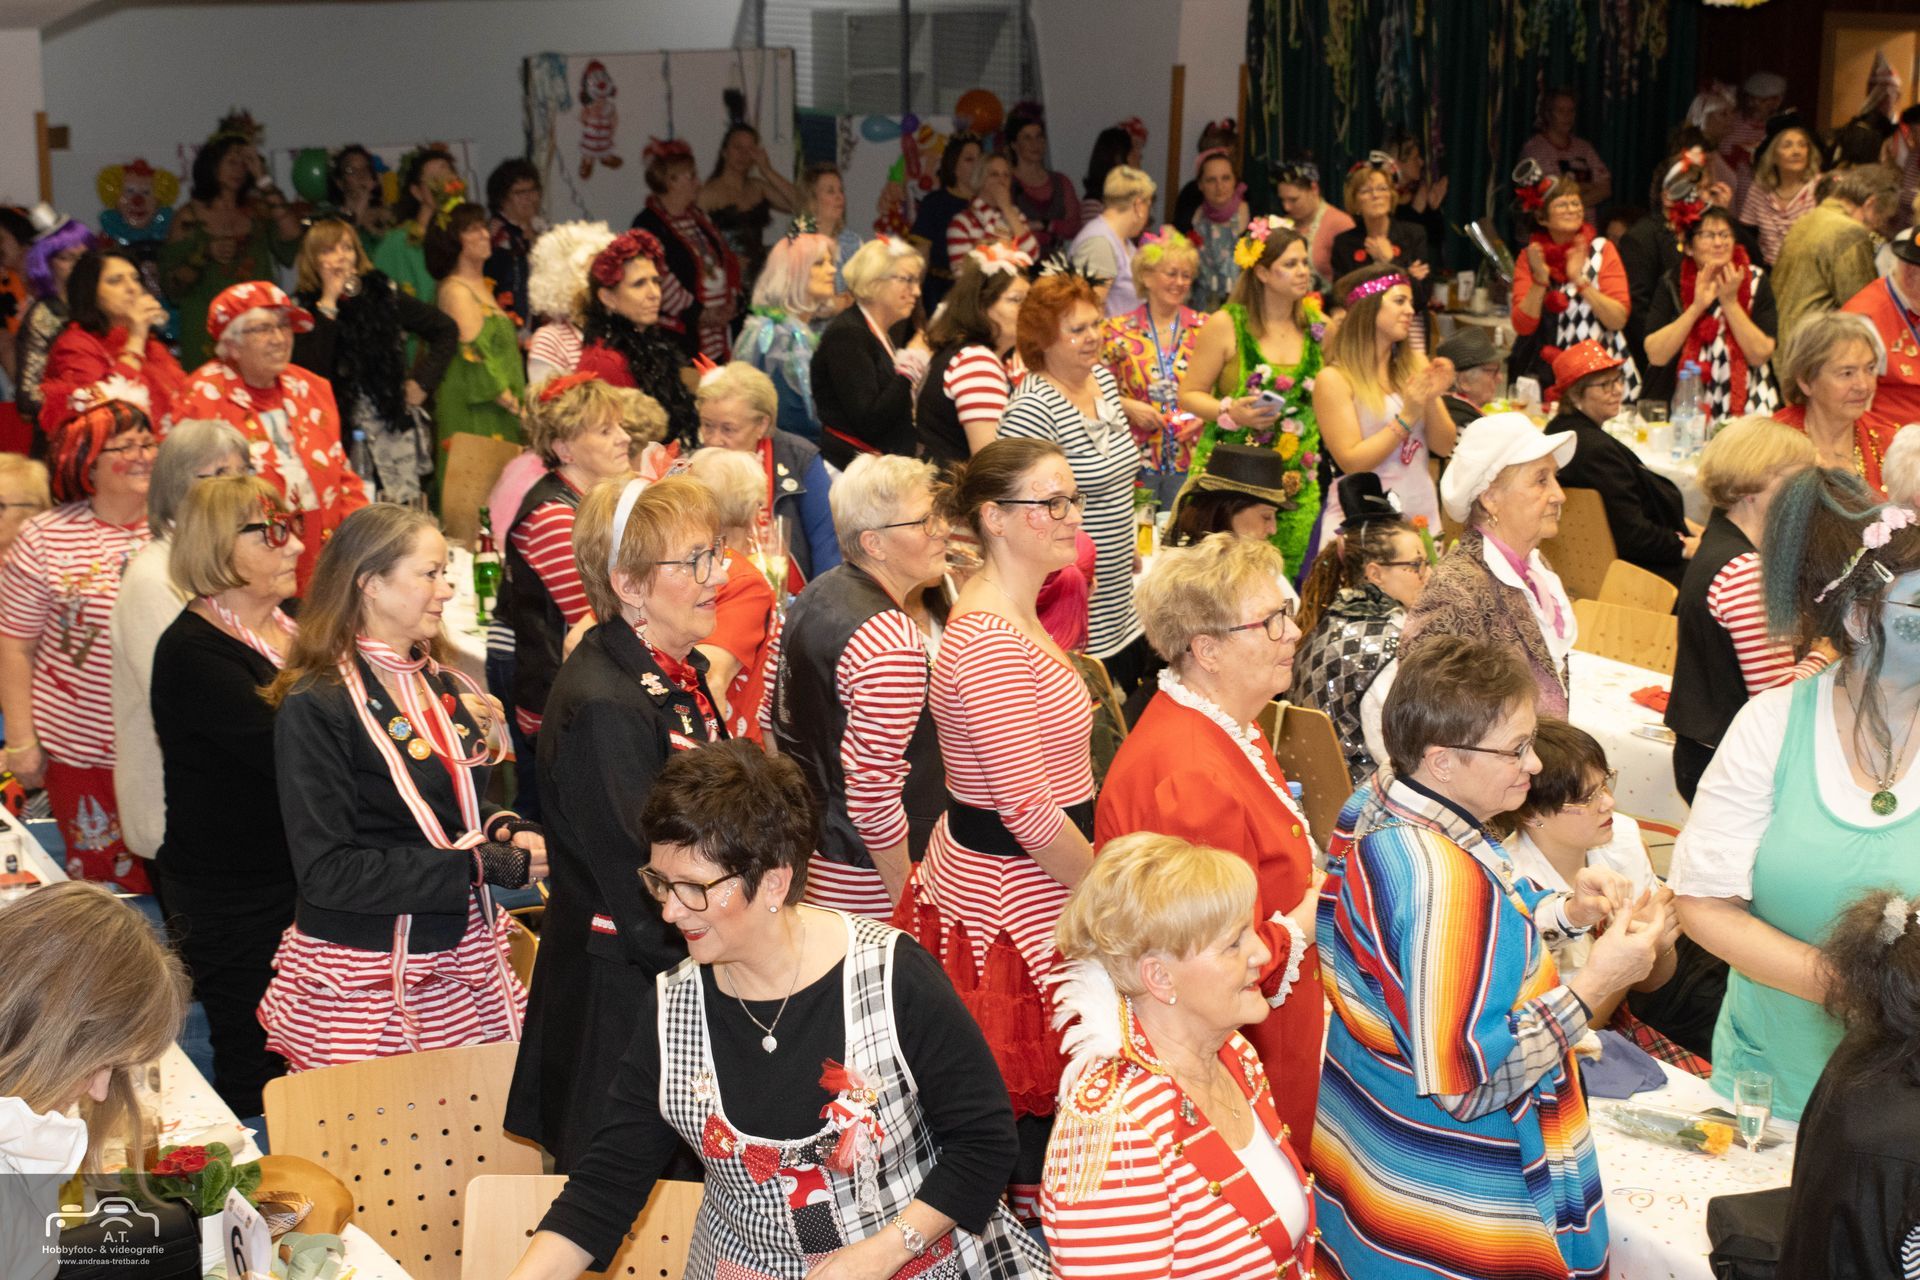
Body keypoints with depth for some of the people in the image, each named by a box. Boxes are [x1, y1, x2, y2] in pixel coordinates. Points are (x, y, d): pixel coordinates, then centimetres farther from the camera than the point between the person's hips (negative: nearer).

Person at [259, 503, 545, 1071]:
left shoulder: (446, 688, 11)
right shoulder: (315, 708, -12)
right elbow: (326, 871, -18)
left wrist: (507, 832, 1)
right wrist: (484, 865, -18)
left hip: (463, 958, 6)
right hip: (365, 977, -6)